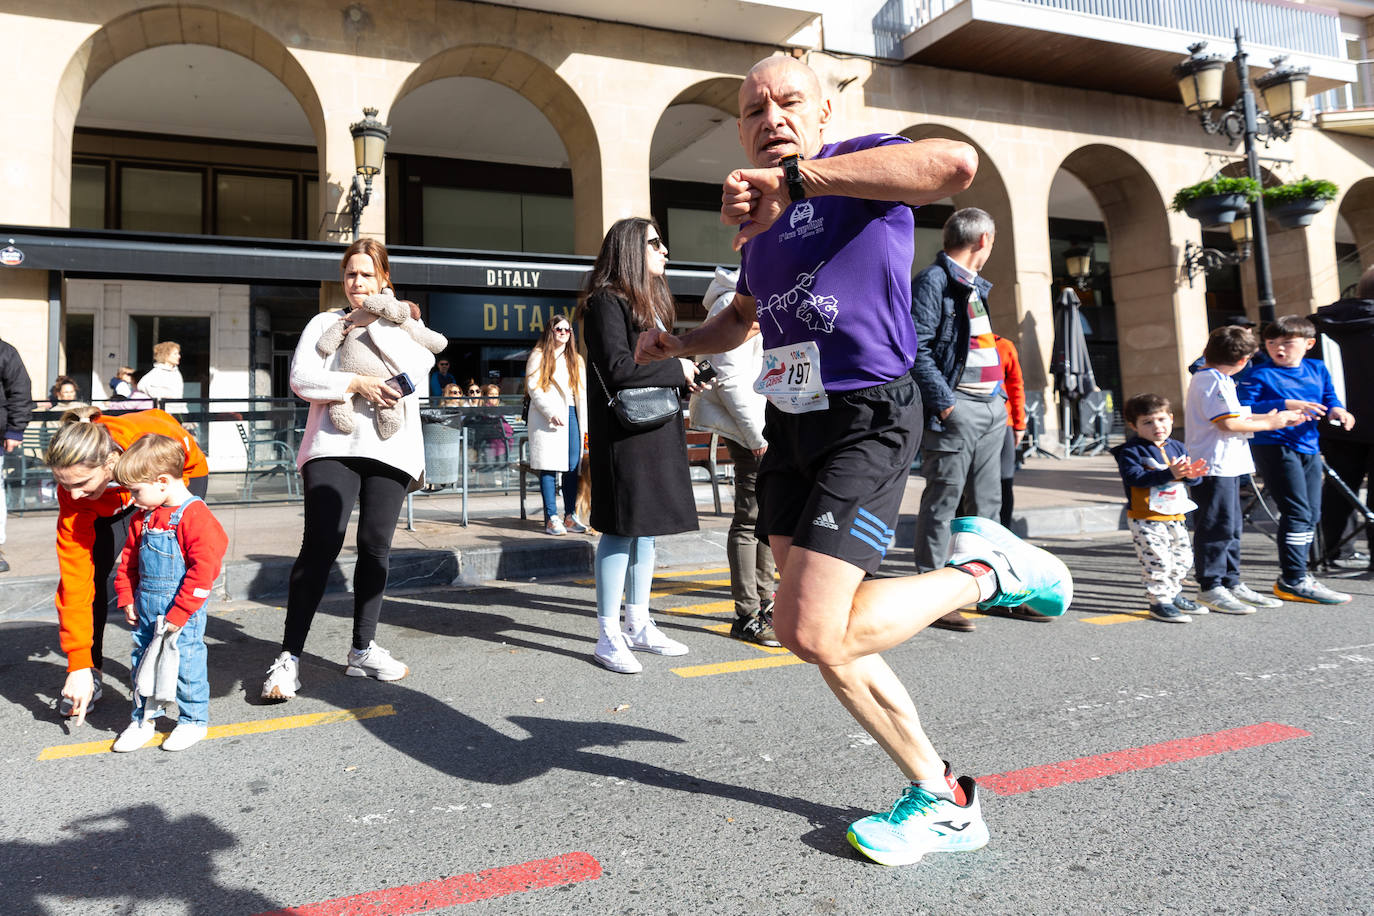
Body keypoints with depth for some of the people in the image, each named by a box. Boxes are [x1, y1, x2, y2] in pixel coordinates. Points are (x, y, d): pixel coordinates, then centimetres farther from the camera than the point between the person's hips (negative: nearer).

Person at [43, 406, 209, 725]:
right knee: (92, 569, -14)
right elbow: (74, 577, -32)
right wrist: (78, 665, -32)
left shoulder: (157, 433, -43)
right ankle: (90, 673, 4)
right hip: (114, 501, 2)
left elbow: (188, 459, -15)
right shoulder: (74, 495, -34)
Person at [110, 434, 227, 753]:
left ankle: (193, 720, 17)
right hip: (146, 607, 8)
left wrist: (179, 613, -19)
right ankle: (143, 719, 31)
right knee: (142, 661, 15)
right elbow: (129, 558, 20)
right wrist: (127, 598, 11)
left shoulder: (195, 516, -18)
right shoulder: (143, 517, 8)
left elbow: (203, 568, -21)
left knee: (186, 661, 0)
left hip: (183, 610, -8)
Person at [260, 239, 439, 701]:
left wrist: (372, 324, -5)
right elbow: (301, 378, 0)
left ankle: (363, 649, 18)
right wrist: (357, 383, -12)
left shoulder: (403, 324, 16)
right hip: (333, 446, -1)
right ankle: (288, 658, -9)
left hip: (390, 450, 2)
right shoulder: (325, 323, 15)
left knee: (376, 546, 4)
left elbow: (420, 364, -7)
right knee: (320, 545, -13)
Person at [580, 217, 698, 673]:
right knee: (622, 528, -6)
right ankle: (608, 637, 4)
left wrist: (688, 375, 4)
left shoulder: (653, 301, 20)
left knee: (646, 527, 12)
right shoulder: (608, 301, -10)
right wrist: (676, 370, -11)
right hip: (623, 431, -9)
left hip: (658, 428, 9)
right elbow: (617, 367, -20)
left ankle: (638, 625, 23)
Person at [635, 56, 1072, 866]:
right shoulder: (761, 216, 18)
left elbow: (956, 163, -29)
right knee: (817, 633, 7)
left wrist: (795, 175, -33)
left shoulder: (860, 165, -5)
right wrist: (676, 343, 16)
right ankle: (943, 800, 21)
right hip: (790, 424, 8)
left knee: (812, 631, -18)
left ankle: (988, 570, 6)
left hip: (867, 419, -8)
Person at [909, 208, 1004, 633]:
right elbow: (917, 349, -18)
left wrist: (1002, 394, 15)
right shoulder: (932, 281, -9)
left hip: (991, 408, 9)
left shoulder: (976, 285, 21)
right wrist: (943, 401, -21)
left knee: (987, 503, 14)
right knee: (943, 500, -5)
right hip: (957, 407, -9)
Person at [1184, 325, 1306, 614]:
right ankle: (1210, 588, 1)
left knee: (1231, 526, 15)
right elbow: (1228, 423, -22)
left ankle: (1232, 583, 23)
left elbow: (1235, 417, 21)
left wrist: (1274, 417, 16)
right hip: (1213, 466, -11)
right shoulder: (1212, 380, -15)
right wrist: (1268, 424, -9)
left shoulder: (1215, 379, 19)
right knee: (1216, 527, -6)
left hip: (1227, 465, 11)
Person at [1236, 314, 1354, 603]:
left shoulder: (1318, 370, 13)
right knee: (1297, 512, -11)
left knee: (1311, 515, 11)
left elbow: (1329, 399, 17)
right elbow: (1243, 409, -16)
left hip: (1308, 448, 7)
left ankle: (1292, 575, 23)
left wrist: (1337, 411, -6)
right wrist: (1286, 405, -24)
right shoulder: (1258, 375, -6)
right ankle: (1294, 581, -5)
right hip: (1274, 447, -7)